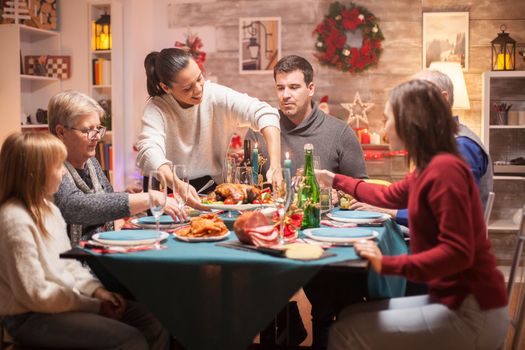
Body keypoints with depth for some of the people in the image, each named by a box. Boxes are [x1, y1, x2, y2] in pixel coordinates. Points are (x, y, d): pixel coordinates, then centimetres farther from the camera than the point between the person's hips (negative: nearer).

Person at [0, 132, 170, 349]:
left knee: (155, 328, -2)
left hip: (66, 297, 9)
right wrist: (95, 306, -14)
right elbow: (35, 294, -20)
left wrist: (96, 290, 0)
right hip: (31, 318, -9)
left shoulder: (48, 208, 10)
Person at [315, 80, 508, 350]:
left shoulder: (443, 168, -20)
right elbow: (389, 196, 30)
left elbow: (457, 252, -26)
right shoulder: (430, 168, 9)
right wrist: (336, 181, 41)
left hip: (471, 313, -9)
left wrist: (387, 265, -27)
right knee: (351, 316, 13)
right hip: (453, 300, 9)